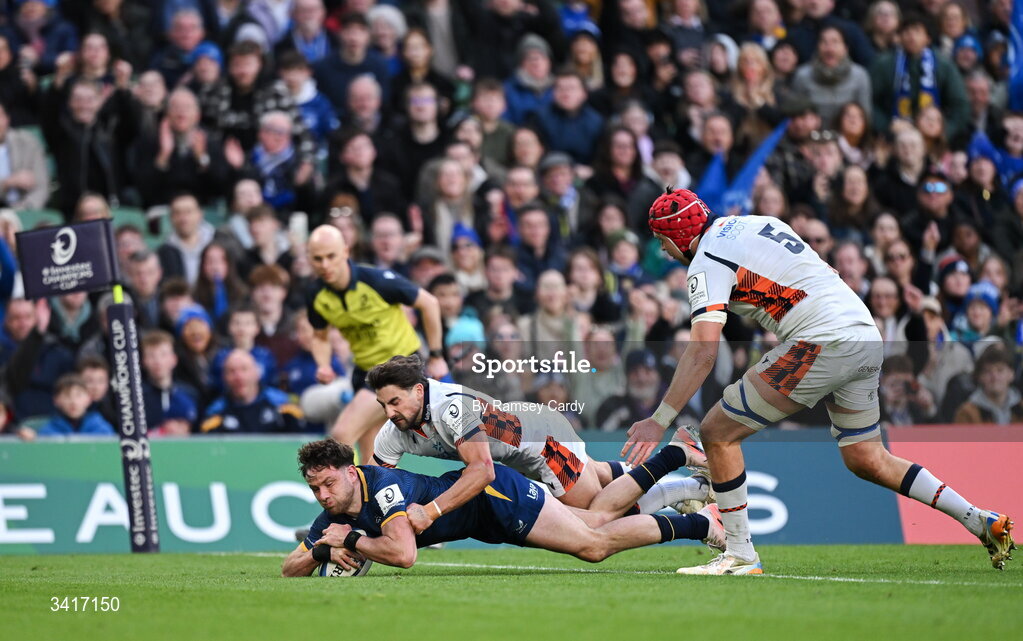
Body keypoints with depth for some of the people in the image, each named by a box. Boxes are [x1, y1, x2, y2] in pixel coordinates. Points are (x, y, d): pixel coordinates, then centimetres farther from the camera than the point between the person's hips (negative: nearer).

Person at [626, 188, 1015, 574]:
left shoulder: (707, 263, -4)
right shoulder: (756, 223, 20)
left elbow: (703, 352, -16)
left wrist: (659, 422, -18)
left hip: (823, 341, -9)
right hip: (869, 338, 9)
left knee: (718, 433, 0)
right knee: (867, 461, 20)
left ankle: (740, 556, 2)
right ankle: (982, 522, 17)